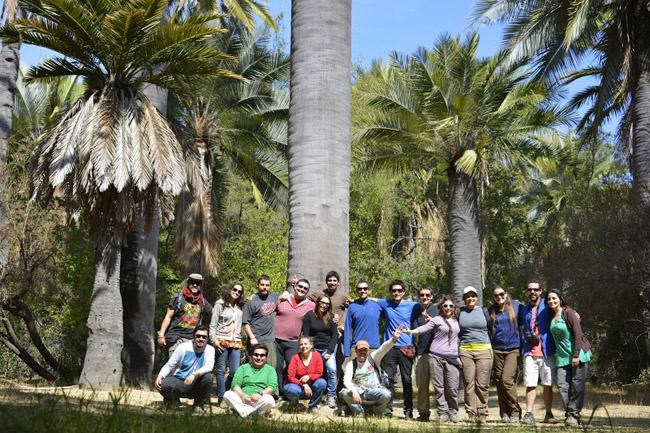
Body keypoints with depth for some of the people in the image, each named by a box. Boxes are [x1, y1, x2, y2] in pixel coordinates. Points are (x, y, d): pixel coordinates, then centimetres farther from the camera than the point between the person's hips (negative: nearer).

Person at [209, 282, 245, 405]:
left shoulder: (240, 307, 16)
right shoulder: (220, 304, 3)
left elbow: (242, 325, 16)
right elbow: (213, 325, -1)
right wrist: (214, 340, -9)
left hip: (236, 343, 4)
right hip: (222, 342, -4)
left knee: (235, 371, -3)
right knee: (221, 370, -1)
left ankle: (225, 393, 16)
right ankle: (221, 397, 5)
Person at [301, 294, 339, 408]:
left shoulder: (331, 317, 6)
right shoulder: (309, 316, 2)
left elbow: (335, 335, 5)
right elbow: (305, 335, 2)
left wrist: (329, 351, -5)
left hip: (328, 349, 1)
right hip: (313, 349, -1)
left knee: (332, 369, -19)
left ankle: (331, 396, -10)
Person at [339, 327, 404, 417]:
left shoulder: (373, 358, 2)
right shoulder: (351, 364, 2)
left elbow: (383, 349, -17)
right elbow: (346, 381, -12)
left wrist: (393, 339, -37)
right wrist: (353, 391, -33)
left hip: (374, 391, 0)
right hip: (359, 392, 0)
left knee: (386, 394, -32)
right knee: (344, 393, -28)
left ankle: (376, 411, 2)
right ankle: (359, 412, -3)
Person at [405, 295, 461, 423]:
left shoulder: (456, 322, 17)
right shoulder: (437, 319, 5)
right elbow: (424, 328, -6)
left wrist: (458, 355, 18)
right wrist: (411, 331, -22)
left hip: (452, 358, 3)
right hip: (436, 356, -3)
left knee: (452, 387, -5)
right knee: (439, 387, -3)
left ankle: (453, 412, 8)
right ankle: (443, 413, 4)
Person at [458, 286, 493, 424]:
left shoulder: (484, 311, 11)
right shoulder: (460, 312, 11)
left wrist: (491, 348, 10)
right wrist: (456, 352, 5)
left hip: (484, 350, 0)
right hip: (465, 350, 0)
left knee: (482, 384, -4)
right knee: (469, 383, -4)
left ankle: (482, 413, 4)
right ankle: (471, 414, 0)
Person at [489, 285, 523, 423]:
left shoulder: (516, 306, 2)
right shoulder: (491, 311, 9)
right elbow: (487, 329, 17)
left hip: (513, 348, -3)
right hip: (497, 350, 4)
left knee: (507, 379, -15)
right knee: (499, 381, 5)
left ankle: (515, 411, -3)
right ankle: (504, 413, 15)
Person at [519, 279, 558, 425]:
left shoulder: (547, 306, 3)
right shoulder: (524, 309, 14)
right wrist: (527, 336, 2)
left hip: (547, 351, -2)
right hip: (530, 352, 2)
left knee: (548, 385, 5)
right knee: (530, 384, -4)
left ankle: (548, 414, 15)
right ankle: (529, 414, -2)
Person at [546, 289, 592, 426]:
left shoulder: (568, 312, -8)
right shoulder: (552, 317, 12)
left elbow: (578, 334, -13)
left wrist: (576, 355, -17)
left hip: (577, 354, -6)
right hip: (562, 357, 6)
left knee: (577, 386, -3)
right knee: (562, 385, -4)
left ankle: (574, 414, 2)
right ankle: (569, 413, 3)